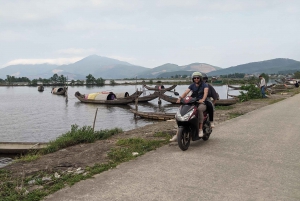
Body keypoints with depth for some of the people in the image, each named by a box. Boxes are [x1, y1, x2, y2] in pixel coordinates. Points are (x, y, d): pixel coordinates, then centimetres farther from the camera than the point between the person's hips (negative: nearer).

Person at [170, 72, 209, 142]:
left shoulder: (204, 85, -1)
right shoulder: (192, 85, 11)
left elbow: (206, 92, -21)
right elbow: (186, 92, -5)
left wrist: (203, 100, -43)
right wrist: (180, 98, -26)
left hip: (202, 103, -4)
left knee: (199, 109, -41)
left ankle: (200, 129, -32)